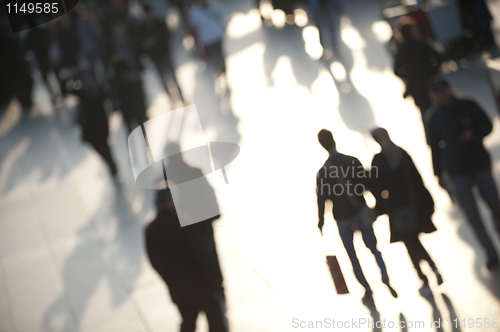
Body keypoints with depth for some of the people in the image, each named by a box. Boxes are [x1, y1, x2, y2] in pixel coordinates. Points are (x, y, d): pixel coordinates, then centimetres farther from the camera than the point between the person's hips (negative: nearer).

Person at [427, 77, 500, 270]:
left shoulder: (468, 106, 0)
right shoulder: (435, 119, 3)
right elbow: (435, 147, 10)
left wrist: (473, 134, -16)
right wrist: (439, 174, 13)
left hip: (480, 165, 0)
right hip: (457, 172, 0)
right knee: (472, 216, -6)